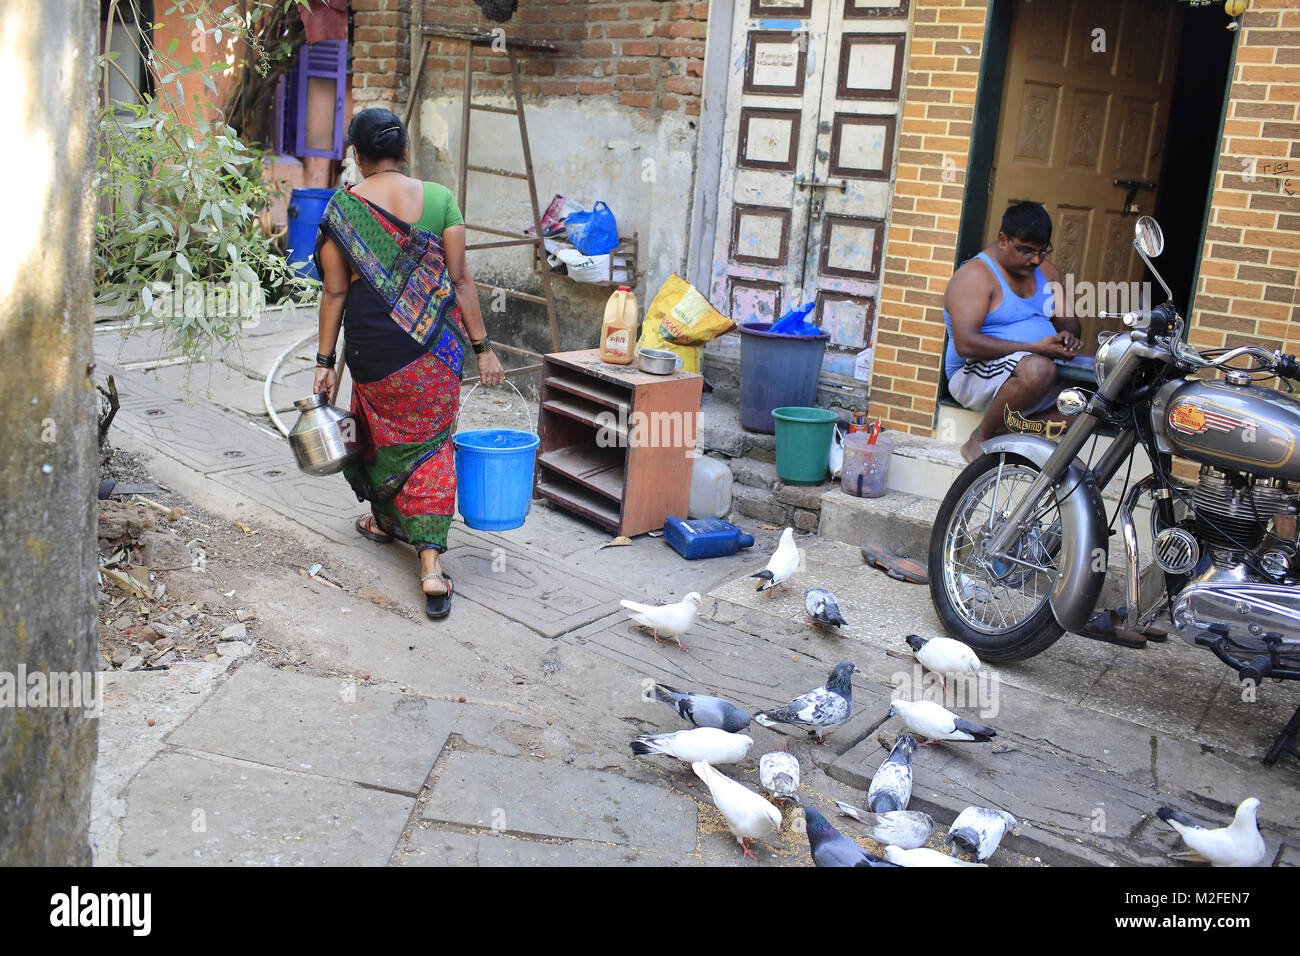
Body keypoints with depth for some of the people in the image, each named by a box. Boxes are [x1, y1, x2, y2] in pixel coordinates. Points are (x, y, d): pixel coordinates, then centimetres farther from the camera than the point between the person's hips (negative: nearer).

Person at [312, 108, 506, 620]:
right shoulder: (439, 198, -2)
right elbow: (460, 279, -4)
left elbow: (335, 291, -3)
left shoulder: (343, 207, -4)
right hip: (436, 347, 1)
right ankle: (431, 563, -3)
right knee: (431, 441, 7)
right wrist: (482, 346, 1)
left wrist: (325, 361, 3)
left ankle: (386, 518, 46)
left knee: (382, 429, 23)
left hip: (373, 348, 0)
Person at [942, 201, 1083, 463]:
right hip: (976, 374, -8)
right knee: (1038, 369, -38)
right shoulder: (975, 275, -12)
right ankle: (978, 439, -16)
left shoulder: (1047, 271, 14)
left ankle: (1003, 432, -10)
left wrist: (1067, 333, -6)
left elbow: (1069, 320, 22)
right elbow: (965, 343, -23)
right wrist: (1034, 348, -26)